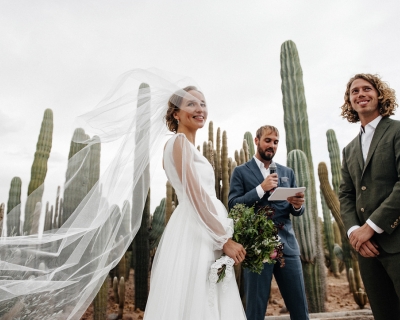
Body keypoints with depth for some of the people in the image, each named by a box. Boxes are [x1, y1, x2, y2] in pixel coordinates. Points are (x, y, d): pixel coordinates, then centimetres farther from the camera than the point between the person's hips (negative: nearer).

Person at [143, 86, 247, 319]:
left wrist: (223, 237, 17)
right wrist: (225, 239, -14)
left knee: (203, 299, 14)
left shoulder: (190, 147, 19)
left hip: (203, 233, 9)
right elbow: (196, 196, -17)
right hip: (193, 232, -9)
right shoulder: (180, 141, -9)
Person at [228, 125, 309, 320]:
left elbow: (296, 211, 13)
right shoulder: (241, 172, 3)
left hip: (287, 245, 4)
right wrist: (261, 188, -16)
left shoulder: (287, 172, 14)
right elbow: (233, 205, -8)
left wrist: (298, 205, -10)